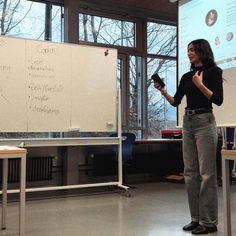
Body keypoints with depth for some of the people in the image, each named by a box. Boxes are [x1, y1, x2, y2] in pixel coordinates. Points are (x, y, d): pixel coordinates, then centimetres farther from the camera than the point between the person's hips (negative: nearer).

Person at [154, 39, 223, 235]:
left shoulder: (213, 71, -2)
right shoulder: (187, 76, 15)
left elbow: (218, 100, -10)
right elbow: (175, 102, 12)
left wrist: (200, 85, -16)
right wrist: (163, 91, -2)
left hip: (204, 122, -7)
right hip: (188, 123, 7)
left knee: (206, 173, -5)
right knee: (190, 173, 7)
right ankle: (196, 218, 17)